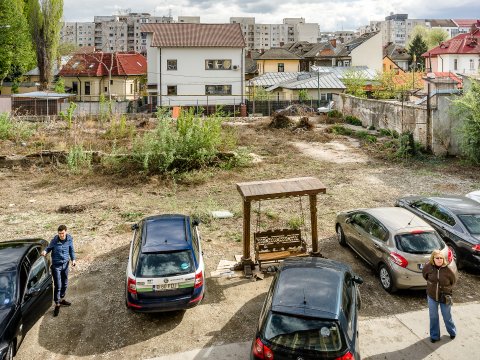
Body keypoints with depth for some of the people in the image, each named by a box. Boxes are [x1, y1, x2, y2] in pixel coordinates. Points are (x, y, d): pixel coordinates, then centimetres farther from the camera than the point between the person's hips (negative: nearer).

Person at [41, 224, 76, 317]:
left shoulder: (69, 239, -8)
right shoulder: (54, 240, -17)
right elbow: (49, 247, -2)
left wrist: (73, 259, -2)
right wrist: (45, 251, -24)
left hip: (65, 264, 4)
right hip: (56, 265, -4)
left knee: (65, 283, 17)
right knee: (58, 285, -3)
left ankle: (62, 299, 38)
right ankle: (57, 305, 10)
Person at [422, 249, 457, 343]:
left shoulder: (447, 269, -21)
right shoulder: (428, 266, -16)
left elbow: (454, 280, -2)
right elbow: (424, 274, 8)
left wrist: (447, 288, 2)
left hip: (444, 297, -2)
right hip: (432, 296, 2)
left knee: (447, 316, 16)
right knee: (433, 317, 13)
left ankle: (452, 332, 44)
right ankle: (434, 336, 31)